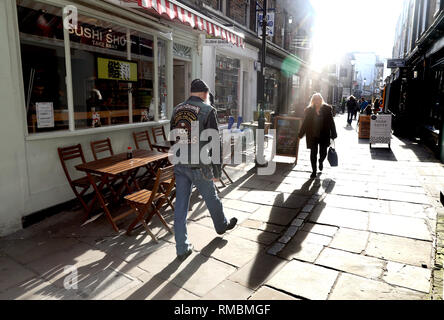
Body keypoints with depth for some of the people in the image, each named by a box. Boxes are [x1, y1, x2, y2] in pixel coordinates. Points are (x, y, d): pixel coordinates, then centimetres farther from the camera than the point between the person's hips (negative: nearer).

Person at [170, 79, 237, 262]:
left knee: (180, 206, 8)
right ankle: (222, 226, 45)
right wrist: (217, 171, -6)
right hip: (199, 166, -5)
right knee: (211, 199, 19)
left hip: (179, 165, 5)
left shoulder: (177, 110, 8)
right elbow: (214, 142, -12)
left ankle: (182, 249, 16)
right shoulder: (208, 110, -9)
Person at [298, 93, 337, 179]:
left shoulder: (327, 109, 0)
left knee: (323, 153, 6)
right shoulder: (308, 110, 1)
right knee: (313, 153, 2)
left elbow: (331, 122, 3)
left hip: (324, 136, 0)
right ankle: (314, 171, 15)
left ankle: (321, 161, 43)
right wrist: (301, 134, 2)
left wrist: (333, 134, 2)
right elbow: (305, 123, 5)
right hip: (312, 136, 0)